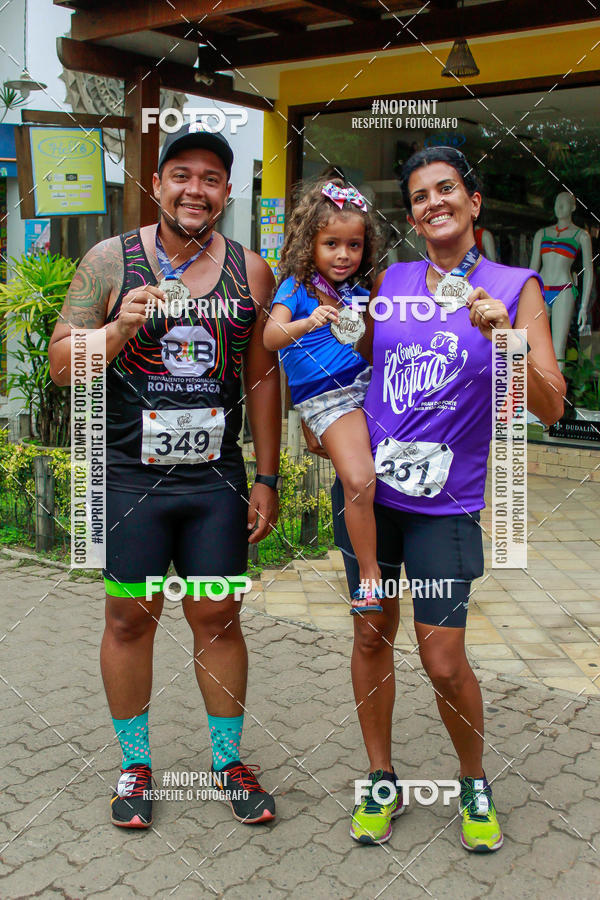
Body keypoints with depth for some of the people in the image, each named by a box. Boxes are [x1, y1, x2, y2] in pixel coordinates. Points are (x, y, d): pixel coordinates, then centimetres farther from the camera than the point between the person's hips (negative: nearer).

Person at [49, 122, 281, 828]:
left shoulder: (250, 273, 5)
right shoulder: (110, 261, -1)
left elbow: (262, 379, 8)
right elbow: (61, 364, -1)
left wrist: (267, 480, 6)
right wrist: (119, 330, -21)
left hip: (216, 479, 2)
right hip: (129, 476, -1)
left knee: (217, 618, 8)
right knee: (130, 618, 7)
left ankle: (228, 759, 27)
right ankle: (135, 764, 27)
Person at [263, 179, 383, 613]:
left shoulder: (359, 294, 13)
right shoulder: (296, 288, -2)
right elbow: (271, 336, -18)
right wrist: (308, 322, -34)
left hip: (368, 381, 6)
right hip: (328, 398, -6)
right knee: (359, 481, -17)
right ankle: (370, 574, -3)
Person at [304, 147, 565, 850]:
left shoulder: (514, 287, -3)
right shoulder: (389, 282, 5)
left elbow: (550, 409, -9)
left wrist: (504, 338, -23)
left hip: (444, 502, -3)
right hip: (366, 487, 3)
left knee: (444, 662, -1)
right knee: (371, 635, 11)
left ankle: (475, 786, 28)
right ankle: (382, 783, 31)